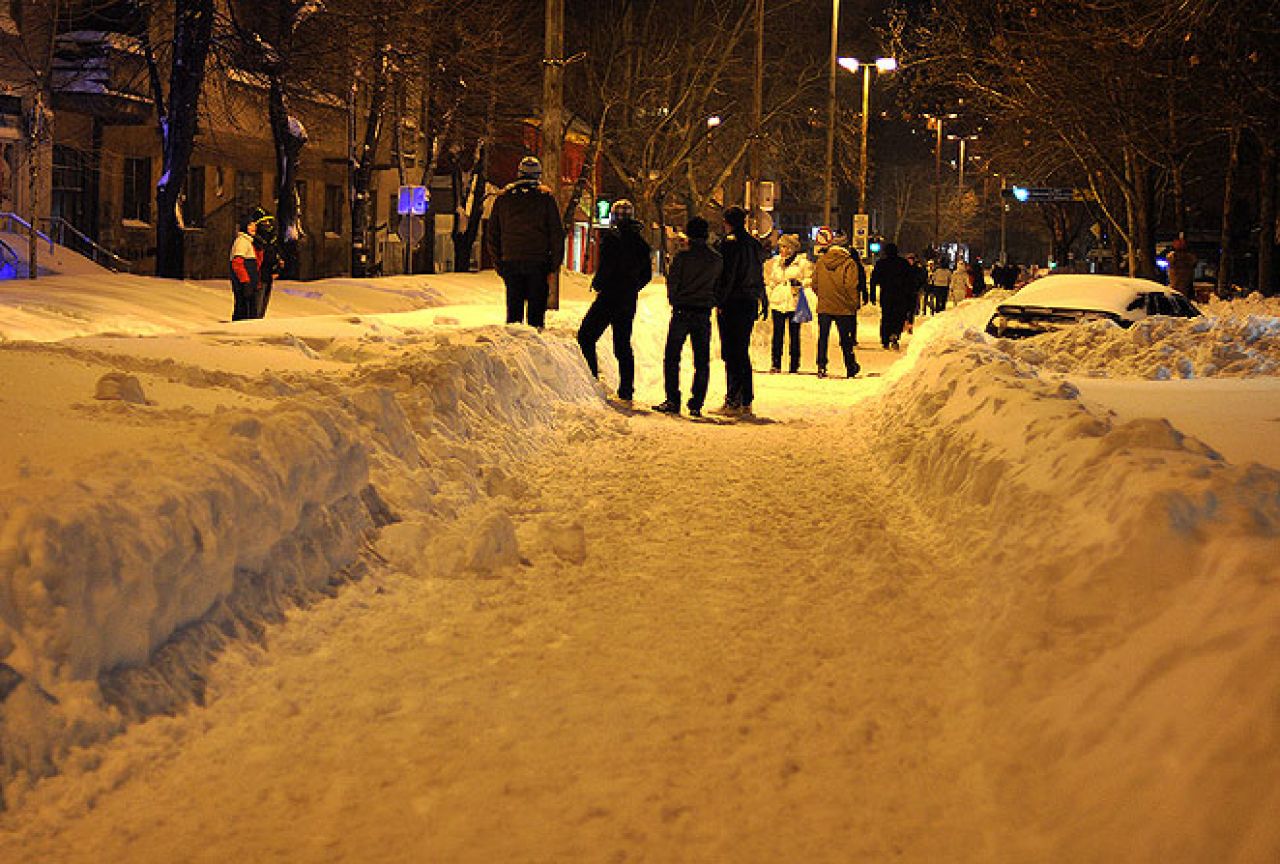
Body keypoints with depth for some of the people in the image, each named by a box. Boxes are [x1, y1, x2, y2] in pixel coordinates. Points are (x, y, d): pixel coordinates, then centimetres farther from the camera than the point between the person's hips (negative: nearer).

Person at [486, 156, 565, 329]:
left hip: (510, 262, 3)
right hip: (539, 262, -3)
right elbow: (557, 233, -3)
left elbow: (492, 232, 11)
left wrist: (499, 261, 15)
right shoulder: (546, 197, -1)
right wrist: (555, 263, 3)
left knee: (513, 307, 9)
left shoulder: (503, 197, 8)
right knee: (536, 308, 2)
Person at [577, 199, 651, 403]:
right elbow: (647, 274, 14)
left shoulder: (611, 238, -12)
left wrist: (597, 285, -3)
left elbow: (606, 266, -19)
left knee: (586, 336, 4)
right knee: (623, 345, 12)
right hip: (629, 301, 7)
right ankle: (626, 390, 10)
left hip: (609, 297, -7)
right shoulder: (640, 243, 9)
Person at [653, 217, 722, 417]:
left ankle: (673, 401, -1)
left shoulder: (682, 256, -8)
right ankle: (696, 404, 5)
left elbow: (672, 283, -5)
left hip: (681, 312, -3)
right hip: (704, 314, 3)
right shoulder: (717, 260, 2)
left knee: (672, 357, 5)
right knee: (702, 361, 8)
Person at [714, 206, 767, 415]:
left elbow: (726, 276, -15)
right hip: (750, 303, 7)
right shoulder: (755, 245, 11)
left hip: (731, 304, -7)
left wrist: (719, 302, -11)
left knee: (731, 353, -4)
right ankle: (746, 402, 12)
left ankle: (733, 401, -6)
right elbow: (759, 277, 15)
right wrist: (763, 302, 20)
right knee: (743, 352, 12)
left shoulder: (729, 243, -11)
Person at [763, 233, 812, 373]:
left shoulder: (802, 262, 1)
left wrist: (800, 283, -13)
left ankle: (794, 365, 7)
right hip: (777, 303, 3)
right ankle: (776, 364, 6)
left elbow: (810, 279, 2)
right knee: (777, 334, 1)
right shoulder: (774, 262, 13)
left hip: (794, 303, -3)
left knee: (794, 334, 2)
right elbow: (769, 279, 26)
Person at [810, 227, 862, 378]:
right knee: (845, 339, 10)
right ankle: (850, 368, 18)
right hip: (843, 308, -1)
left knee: (823, 338, 8)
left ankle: (821, 367, 1)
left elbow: (815, 285, 2)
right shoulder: (849, 263, -8)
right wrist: (854, 304, -1)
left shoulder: (820, 262, -1)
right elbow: (851, 286, -12)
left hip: (824, 307, 1)